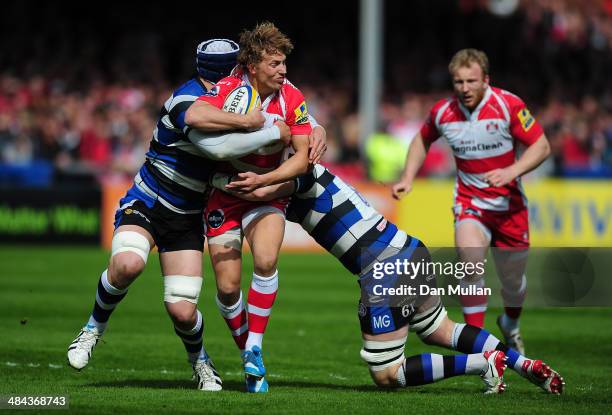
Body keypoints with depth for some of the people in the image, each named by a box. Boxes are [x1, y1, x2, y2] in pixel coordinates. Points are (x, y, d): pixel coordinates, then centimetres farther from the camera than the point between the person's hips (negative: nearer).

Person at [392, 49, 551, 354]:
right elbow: (423, 140, 14)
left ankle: (510, 325, 45)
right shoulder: (443, 112, -8)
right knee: (470, 262, -27)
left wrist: (511, 172, -28)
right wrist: (408, 177, 3)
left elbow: (541, 146, -13)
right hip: (469, 200, 0)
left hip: (509, 203, 0)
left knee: (513, 279, 11)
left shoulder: (508, 105, -16)